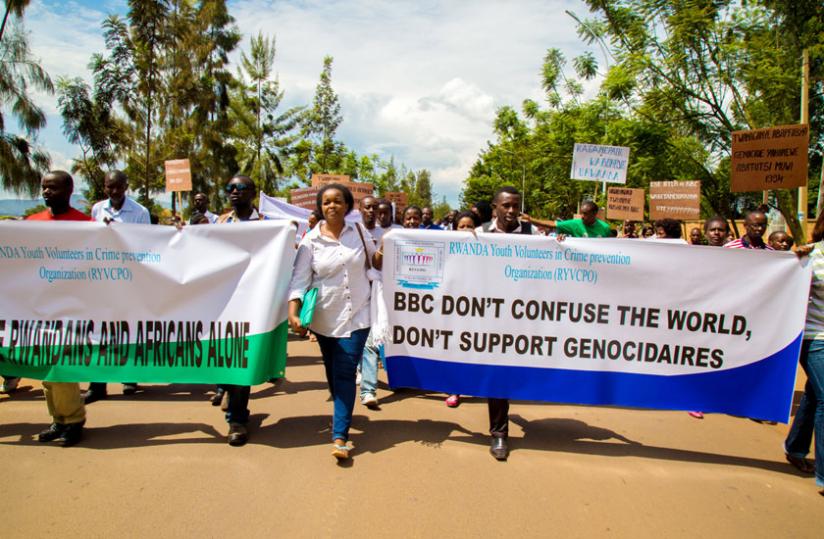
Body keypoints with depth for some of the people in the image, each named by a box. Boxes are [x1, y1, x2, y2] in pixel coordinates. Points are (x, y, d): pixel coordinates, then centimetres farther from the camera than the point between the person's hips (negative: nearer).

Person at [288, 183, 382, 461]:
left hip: (356, 314, 0)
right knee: (333, 372, 15)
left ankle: (339, 436, -4)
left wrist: (382, 253, -11)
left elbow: (376, 262, 12)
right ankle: (344, 416, 37)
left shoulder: (359, 231, 0)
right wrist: (293, 313, -20)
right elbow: (299, 279, -9)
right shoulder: (310, 240, -6)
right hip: (325, 316, 1)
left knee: (345, 372, -6)